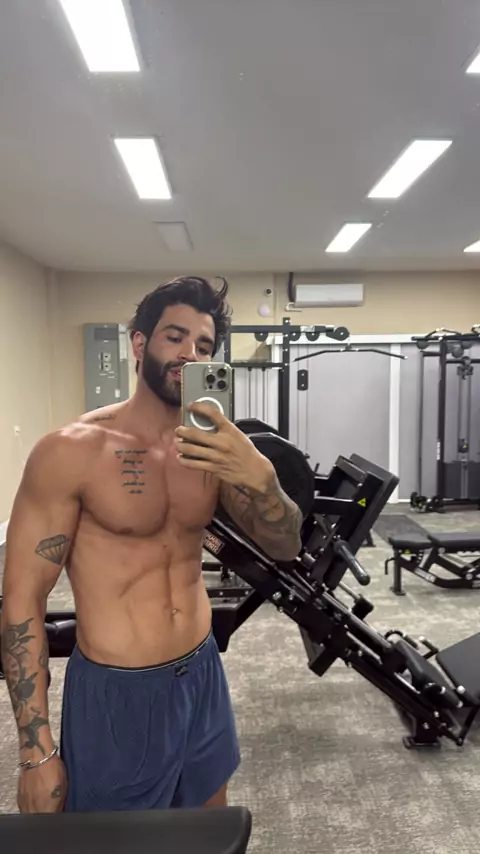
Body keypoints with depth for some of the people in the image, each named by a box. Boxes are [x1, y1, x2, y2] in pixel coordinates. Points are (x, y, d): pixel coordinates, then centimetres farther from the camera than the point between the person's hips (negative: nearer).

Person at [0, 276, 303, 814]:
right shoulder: (71, 451, -17)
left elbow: (285, 547, -4)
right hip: (116, 693, -5)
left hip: (203, 676, 5)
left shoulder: (213, 450, -2)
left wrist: (259, 475, -25)